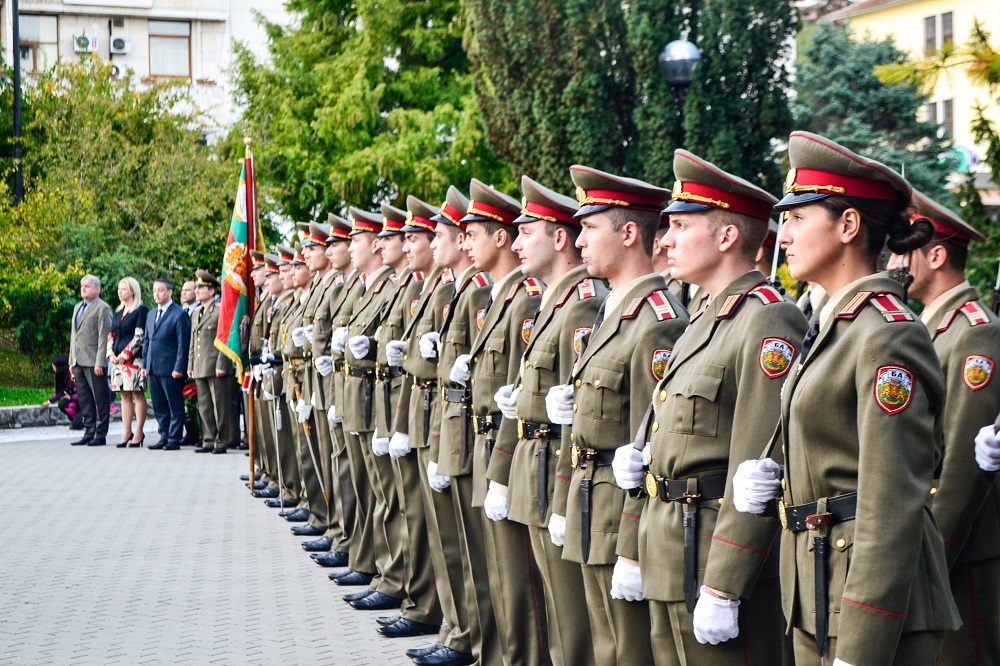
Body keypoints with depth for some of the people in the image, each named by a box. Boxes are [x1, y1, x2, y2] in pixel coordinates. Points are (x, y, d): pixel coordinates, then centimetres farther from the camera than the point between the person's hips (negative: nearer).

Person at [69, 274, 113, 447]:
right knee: (84, 400, 10)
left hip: (93, 362, -8)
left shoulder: (102, 308, -6)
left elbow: (104, 337, -12)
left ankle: (101, 434, 2)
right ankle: (89, 432, 16)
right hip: (79, 362, 8)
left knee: (100, 400, -2)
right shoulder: (78, 307, 20)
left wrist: (100, 362, -17)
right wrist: (72, 360, 16)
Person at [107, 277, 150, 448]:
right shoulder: (118, 312, 17)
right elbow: (111, 334, 17)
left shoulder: (141, 310, -6)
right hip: (118, 359, 7)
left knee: (138, 395, -4)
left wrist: (125, 355, -14)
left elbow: (139, 336, -13)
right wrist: (111, 354, 1)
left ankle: (138, 434, -2)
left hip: (134, 359, -7)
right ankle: (127, 433, 9)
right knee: (125, 396, 7)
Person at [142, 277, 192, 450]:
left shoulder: (179, 315, -6)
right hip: (153, 369, 7)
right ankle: (164, 436, 18)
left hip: (170, 369, -7)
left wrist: (178, 368, -14)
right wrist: (144, 364, 13)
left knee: (175, 407, -1)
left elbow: (183, 344, -9)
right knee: (159, 407, 10)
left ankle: (174, 439, 3)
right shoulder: (151, 315, 17)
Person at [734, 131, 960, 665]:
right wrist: (762, 480, 1)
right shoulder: (832, 327, 12)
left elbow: (893, 505, -20)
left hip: (877, 602, -9)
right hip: (818, 593, 9)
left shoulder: (889, 336, -16)